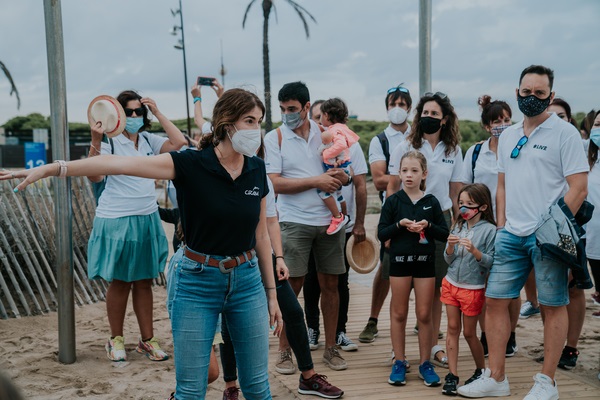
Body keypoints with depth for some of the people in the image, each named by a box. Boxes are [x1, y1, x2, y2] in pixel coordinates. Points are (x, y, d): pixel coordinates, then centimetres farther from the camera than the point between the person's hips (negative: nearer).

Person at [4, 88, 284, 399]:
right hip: (197, 283, -3)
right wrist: (51, 169, -29)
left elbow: (261, 235, 7)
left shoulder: (257, 169, 0)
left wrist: (271, 293, 10)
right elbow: (117, 164, -21)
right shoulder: (190, 164, -12)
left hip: (247, 281, 4)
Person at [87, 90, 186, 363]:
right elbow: (94, 176, -20)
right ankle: (116, 340, 21)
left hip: (147, 219, 5)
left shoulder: (148, 141, 6)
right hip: (116, 220, -4)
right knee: (119, 282, 5)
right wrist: (95, 141, -31)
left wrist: (157, 113, -7)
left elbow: (179, 143, -8)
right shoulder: (109, 142, -8)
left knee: (144, 281, 10)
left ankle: (147, 340, 19)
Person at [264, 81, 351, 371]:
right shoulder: (274, 138, -1)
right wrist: (316, 181, -16)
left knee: (330, 284, 8)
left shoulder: (325, 133, 9)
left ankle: (330, 348, 20)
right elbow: (275, 184, -11)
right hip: (294, 222, -3)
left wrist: (343, 177, -8)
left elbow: (344, 171, 16)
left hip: (329, 219, 4)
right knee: (291, 287, -2)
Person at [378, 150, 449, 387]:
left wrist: (428, 225, -14)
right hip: (399, 261, 0)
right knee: (398, 314, 7)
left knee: (424, 315, 5)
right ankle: (399, 362, 17)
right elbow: (381, 234, -2)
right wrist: (400, 224, -17)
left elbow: (444, 234, 4)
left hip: (425, 261, 1)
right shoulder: (393, 201, 0)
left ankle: (424, 363, 16)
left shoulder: (431, 202, 3)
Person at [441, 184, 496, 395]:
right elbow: (448, 260, 6)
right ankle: (452, 375, 10)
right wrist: (450, 246, -14)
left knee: (469, 333, 6)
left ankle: (481, 370, 27)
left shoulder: (489, 230, -11)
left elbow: (491, 261, -13)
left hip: (473, 288, -5)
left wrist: (474, 251, -27)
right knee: (452, 328, 5)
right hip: (451, 283, 5)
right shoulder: (458, 227, 5)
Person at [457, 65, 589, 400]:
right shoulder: (508, 136, 14)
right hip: (512, 235, 6)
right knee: (495, 300, 5)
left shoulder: (565, 133, -5)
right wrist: (501, 225, 11)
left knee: (554, 305, 3)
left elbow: (579, 188, -9)